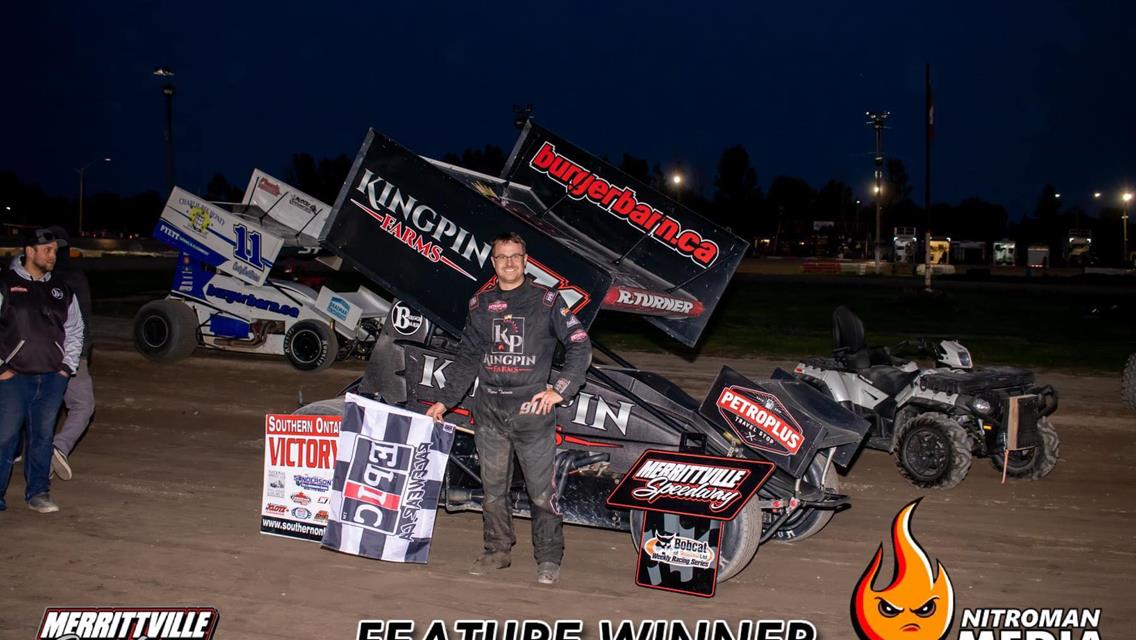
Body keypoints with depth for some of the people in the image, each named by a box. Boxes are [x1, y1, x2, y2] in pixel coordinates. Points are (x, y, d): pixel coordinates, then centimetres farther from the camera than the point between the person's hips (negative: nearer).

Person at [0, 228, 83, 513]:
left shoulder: (61, 291, 12)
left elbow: (75, 330, 20)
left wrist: (68, 366, 11)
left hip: (53, 378, 4)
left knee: (42, 437, 9)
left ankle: (38, 493, 19)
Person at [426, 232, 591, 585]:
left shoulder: (546, 300, 1)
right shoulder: (480, 304, 12)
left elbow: (580, 344, 1)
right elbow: (468, 358, 19)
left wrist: (560, 389, -7)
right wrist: (446, 401, 15)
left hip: (532, 410, -4)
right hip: (490, 410, 4)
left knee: (541, 489, -3)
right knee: (493, 487, 10)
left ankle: (549, 558, 7)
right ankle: (497, 550, 22)